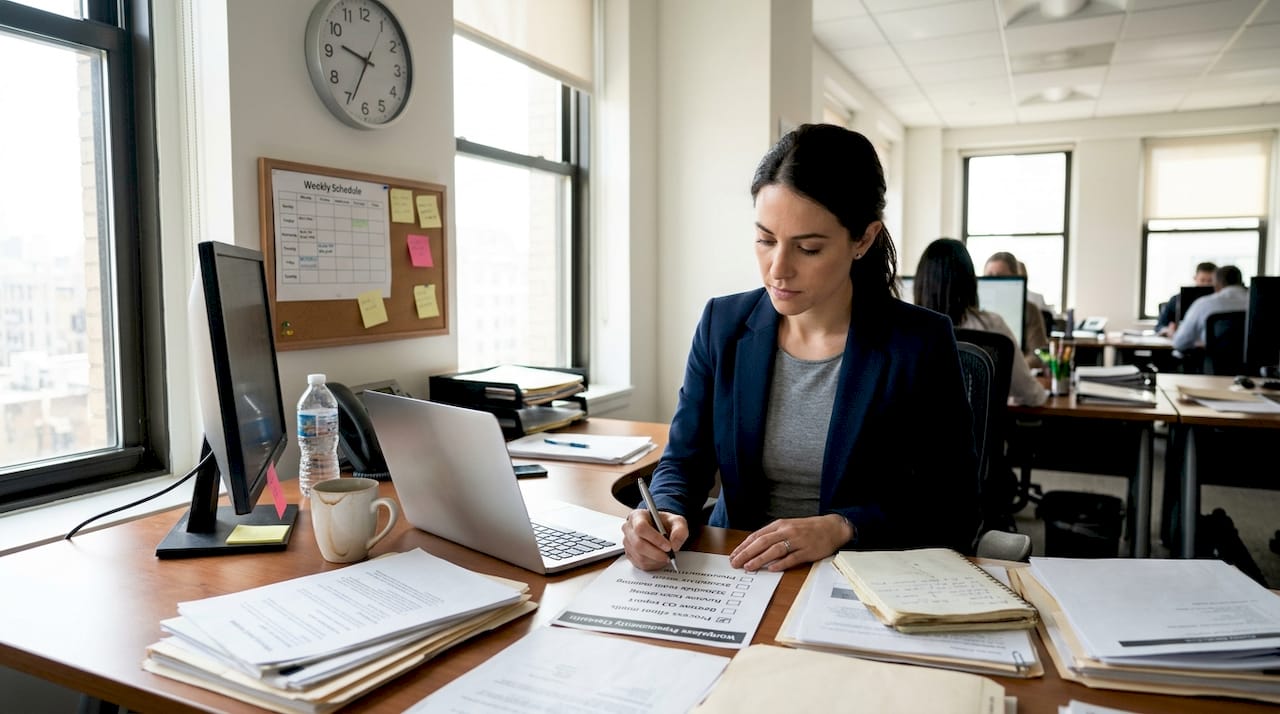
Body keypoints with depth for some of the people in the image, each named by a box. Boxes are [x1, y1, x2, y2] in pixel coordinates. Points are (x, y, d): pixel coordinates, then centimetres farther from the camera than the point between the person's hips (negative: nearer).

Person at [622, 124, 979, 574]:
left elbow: (954, 514, -6)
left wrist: (841, 528, -21)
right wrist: (665, 517, -18)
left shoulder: (920, 344, -9)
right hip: (734, 570, 2)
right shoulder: (723, 325, 0)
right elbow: (684, 462, 3)